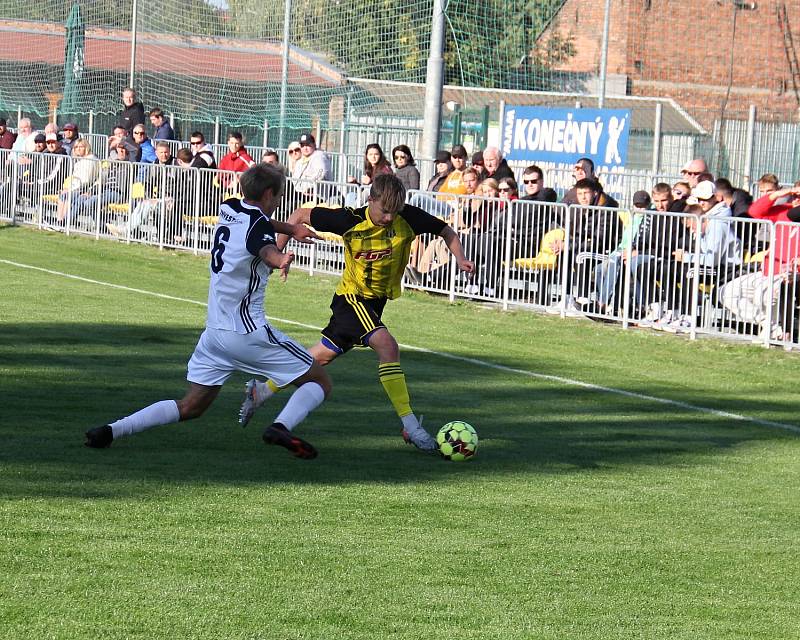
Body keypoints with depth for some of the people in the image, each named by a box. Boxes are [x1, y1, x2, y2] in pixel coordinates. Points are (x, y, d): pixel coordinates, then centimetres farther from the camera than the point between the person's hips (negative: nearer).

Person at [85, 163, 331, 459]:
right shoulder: (258, 225, -13)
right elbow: (266, 250, -40)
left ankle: (111, 430, -1)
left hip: (214, 332, 7)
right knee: (320, 381, 2)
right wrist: (281, 260, -62)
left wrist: (292, 229, 47)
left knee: (190, 407, 13)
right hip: (249, 332, -7)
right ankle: (282, 426, -25)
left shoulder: (229, 209, 11)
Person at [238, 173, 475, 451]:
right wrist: (277, 251, -13)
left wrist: (460, 259, -19)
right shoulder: (350, 220, -21)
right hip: (352, 297, -5)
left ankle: (261, 390, 34)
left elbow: (446, 232, -1)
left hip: (376, 301, 5)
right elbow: (300, 215, -7)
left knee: (323, 355, 14)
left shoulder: (408, 218, -15)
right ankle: (410, 426, -24)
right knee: (386, 344, -27)